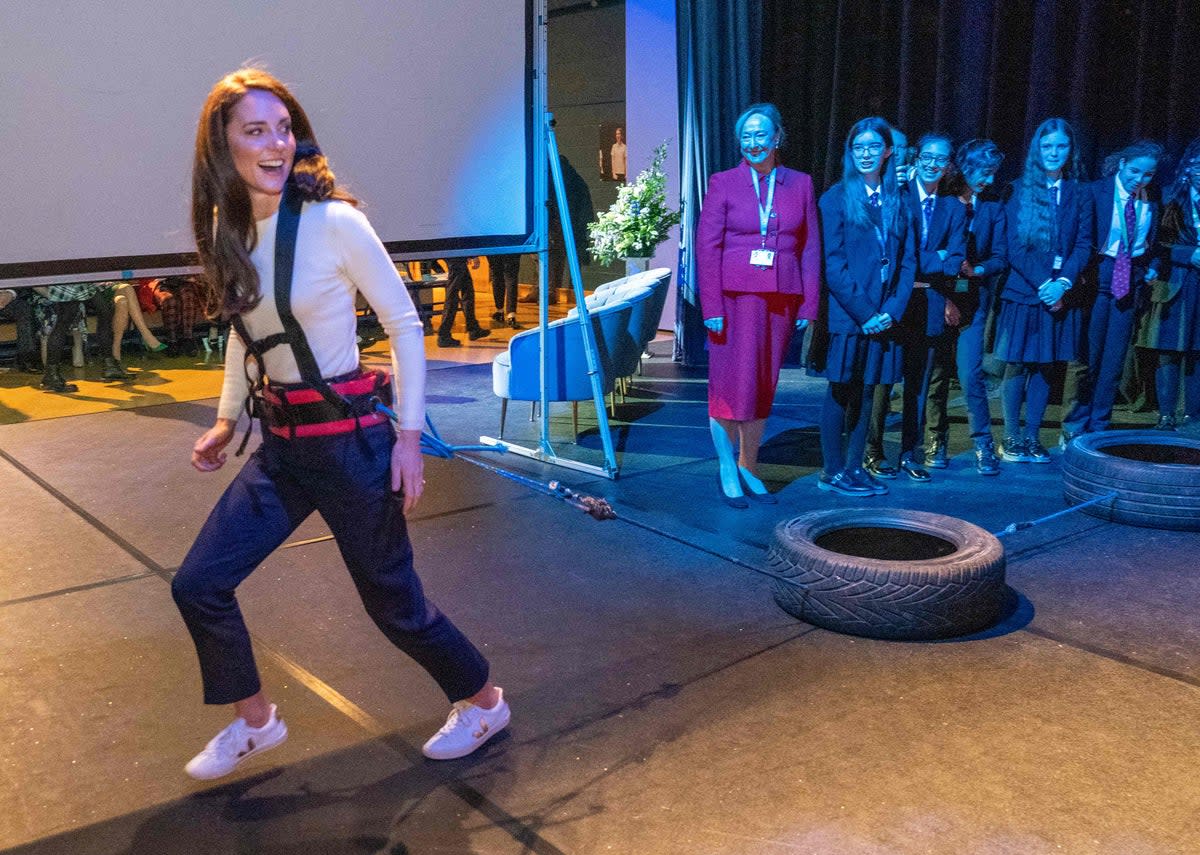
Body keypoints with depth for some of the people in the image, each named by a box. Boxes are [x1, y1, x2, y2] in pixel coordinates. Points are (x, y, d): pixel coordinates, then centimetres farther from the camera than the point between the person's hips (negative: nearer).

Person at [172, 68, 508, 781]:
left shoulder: (334, 221, -15)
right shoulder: (227, 230, 4)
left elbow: (405, 324, -9)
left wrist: (409, 436, -12)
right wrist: (227, 420, 12)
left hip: (348, 439, -6)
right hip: (281, 444, 6)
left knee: (392, 599, 7)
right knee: (198, 586, 5)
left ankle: (484, 702, 32)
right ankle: (255, 721, 29)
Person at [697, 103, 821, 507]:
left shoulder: (800, 185, 9)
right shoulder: (723, 183, 2)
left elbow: (811, 249, 9)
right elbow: (706, 247, -3)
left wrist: (808, 305, 2)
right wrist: (712, 306, -10)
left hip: (781, 298, 3)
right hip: (735, 296, -2)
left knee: (764, 387, 8)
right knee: (733, 384, -2)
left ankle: (748, 468, 20)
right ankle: (726, 469, 13)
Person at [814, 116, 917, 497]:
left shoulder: (898, 201, 10)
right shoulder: (836, 198, -3)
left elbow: (908, 260, 8)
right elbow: (831, 264, -9)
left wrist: (892, 309, -6)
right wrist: (863, 311, -14)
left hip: (882, 318, 4)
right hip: (845, 315, -4)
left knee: (866, 391, 10)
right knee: (840, 391, 2)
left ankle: (854, 466, 19)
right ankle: (832, 472, 11)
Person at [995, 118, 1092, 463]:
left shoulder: (1078, 193, 9)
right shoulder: (1020, 189, 2)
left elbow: (1084, 244, 4)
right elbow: (1015, 245, -4)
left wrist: (1063, 282, -12)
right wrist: (1042, 284, -13)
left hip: (1061, 294, 2)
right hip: (1023, 290, -2)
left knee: (1046, 366, 5)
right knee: (1017, 364, -1)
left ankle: (1032, 437, 13)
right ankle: (1011, 438, 7)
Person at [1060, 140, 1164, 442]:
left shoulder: (1150, 202, 8)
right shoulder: (1095, 192, -5)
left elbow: (1152, 243, 17)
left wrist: (1152, 267, -1)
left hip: (1130, 282, 4)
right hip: (1098, 279, -4)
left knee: (1114, 361, 7)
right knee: (1087, 358, -2)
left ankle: (1098, 427, 15)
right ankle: (1074, 429, 7)